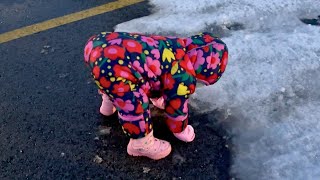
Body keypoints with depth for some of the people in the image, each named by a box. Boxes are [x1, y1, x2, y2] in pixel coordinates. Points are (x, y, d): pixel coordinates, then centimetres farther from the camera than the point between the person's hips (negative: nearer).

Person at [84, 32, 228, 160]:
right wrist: (180, 130, 33)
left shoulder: (176, 48, 27)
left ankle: (109, 103, 61)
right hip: (110, 64, -10)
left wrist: (158, 97, 64)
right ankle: (141, 145, 21)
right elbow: (176, 105, 14)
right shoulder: (183, 76, 0)